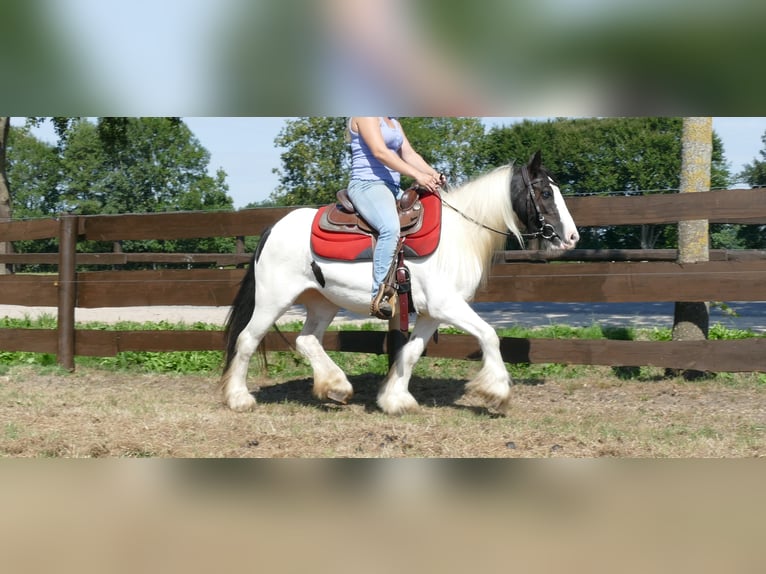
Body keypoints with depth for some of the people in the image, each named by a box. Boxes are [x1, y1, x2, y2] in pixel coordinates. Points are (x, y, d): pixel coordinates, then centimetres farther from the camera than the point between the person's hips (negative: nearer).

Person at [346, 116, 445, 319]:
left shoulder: (394, 123, 23)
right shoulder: (365, 116, -5)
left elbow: (409, 154, 16)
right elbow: (379, 152, -17)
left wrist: (434, 174, -3)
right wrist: (417, 175, -24)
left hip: (392, 188, 10)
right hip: (367, 185, -10)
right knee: (391, 228, -35)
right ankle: (380, 296, -37)